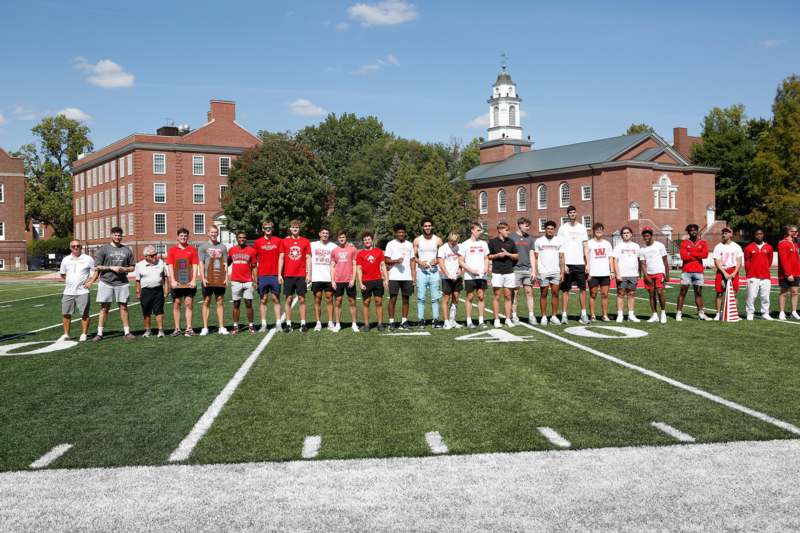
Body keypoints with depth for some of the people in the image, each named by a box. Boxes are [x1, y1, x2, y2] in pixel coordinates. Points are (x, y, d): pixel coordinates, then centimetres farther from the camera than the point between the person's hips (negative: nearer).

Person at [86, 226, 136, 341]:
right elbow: (97, 267, -2)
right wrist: (111, 268, -12)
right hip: (106, 283, -2)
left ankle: (127, 332, 10)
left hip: (122, 283, 2)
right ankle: (99, 333, 6)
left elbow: (132, 267, 14)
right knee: (104, 308, 2)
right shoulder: (103, 249, 2)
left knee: (123, 307, 5)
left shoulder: (127, 250, 11)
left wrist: (124, 269, -7)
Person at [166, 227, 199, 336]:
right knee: (176, 304, 3)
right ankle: (177, 329, 8)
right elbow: (170, 266, 2)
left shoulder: (192, 249, 6)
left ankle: (189, 328, 5)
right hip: (176, 283, 0)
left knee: (189, 304, 1)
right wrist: (173, 280, -8)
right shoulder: (172, 250, 7)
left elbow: (195, 266, 3)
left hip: (189, 282, 0)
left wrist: (193, 280, -7)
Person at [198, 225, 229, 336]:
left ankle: (221, 327, 9)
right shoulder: (203, 247, 4)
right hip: (208, 279, -2)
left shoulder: (222, 247, 11)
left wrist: (226, 278, 0)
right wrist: (203, 278, -9)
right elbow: (201, 264, 0)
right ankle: (205, 328, 6)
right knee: (206, 302, 2)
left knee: (220, 302, 5)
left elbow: (225, 264, 10)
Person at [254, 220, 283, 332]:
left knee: (276, 299, 3)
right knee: (263, 300, 4)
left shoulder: (278, 241, 5)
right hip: (262, 275, 0)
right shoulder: (258, 242, 6)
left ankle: (278, 323, 6)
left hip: (275, 275, 0)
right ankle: (263, 325, 6)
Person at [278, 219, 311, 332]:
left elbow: (308, 258, 4)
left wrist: (309, 274, -3)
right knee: (288, 299, 3)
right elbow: (281, 258, 7)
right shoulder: (284, 241, 6)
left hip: (301, 275, 0)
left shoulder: (305, 241, 5)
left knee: (302, 299, 2)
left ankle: (303, 323, 6)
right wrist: (279, 274, 0)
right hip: (288, 275, 1)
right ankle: (288, 324, 7)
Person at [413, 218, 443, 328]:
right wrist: (420, 262, -10)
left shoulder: (438, 240, 7)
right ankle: (421, 320, 2)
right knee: (421, 297, -2)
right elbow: (414, 256, 8)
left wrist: (436, 261, -10)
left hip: (434, 271, 1)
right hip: (421, 271, 0)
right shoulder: (417, 240, 6)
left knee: (435, 297, 0)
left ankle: (435, 320, 4)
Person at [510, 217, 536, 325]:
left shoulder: (530, 238, 11)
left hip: (527, 269, 3)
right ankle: (514, 316, 9)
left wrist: (533, 270, 3)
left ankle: (531, 315, 6)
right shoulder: (512, 237, 1)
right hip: (515, 269, -3)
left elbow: (531, 255, 11)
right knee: (515, 293, 1)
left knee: (529, 292, 2)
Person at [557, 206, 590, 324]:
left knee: (583, 288, 3)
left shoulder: (582, 228, 10)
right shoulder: (563, 228, 2)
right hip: (567, 263, -2)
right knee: (565, 290, 0)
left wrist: (587, 263, 4)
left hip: (580, 263, 2)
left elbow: (585, 246, 11)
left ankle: (583, 314, 9)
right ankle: (564, 315, 2)